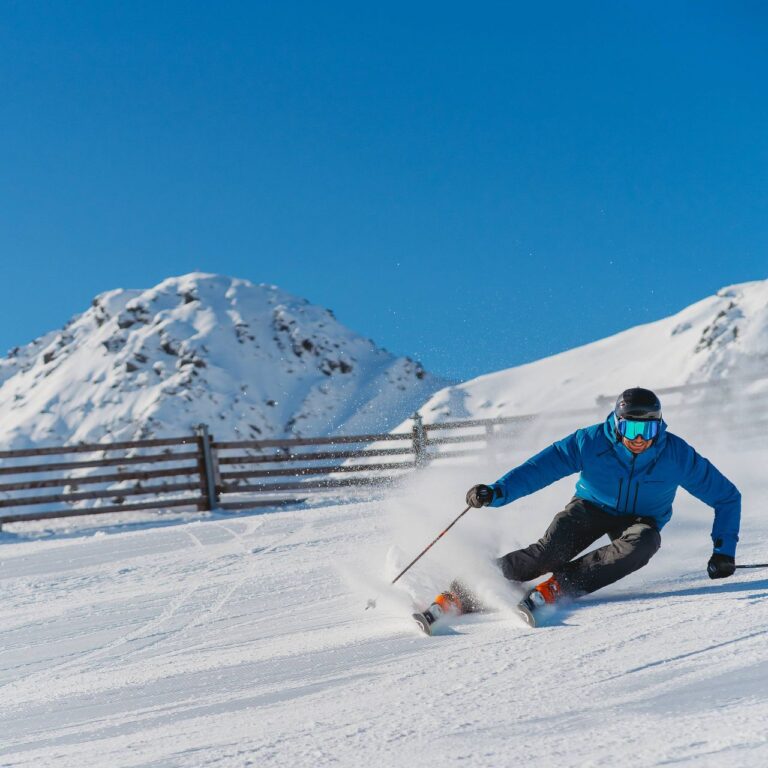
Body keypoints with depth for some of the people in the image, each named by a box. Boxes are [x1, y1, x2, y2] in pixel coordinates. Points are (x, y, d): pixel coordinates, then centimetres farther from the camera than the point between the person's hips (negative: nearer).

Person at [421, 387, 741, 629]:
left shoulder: (677, 455, -21)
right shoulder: (590, 442, -23)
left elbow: (727, 497, -11)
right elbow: (540, 467, -27)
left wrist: (724, 550, -18)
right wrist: (496, 492, -42)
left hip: (640, 519, 1)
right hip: (592, 506, -1)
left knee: (643, 543, -35)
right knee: (549, 552, -28)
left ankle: (553, 588, -39)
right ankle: (456, 597, -28)